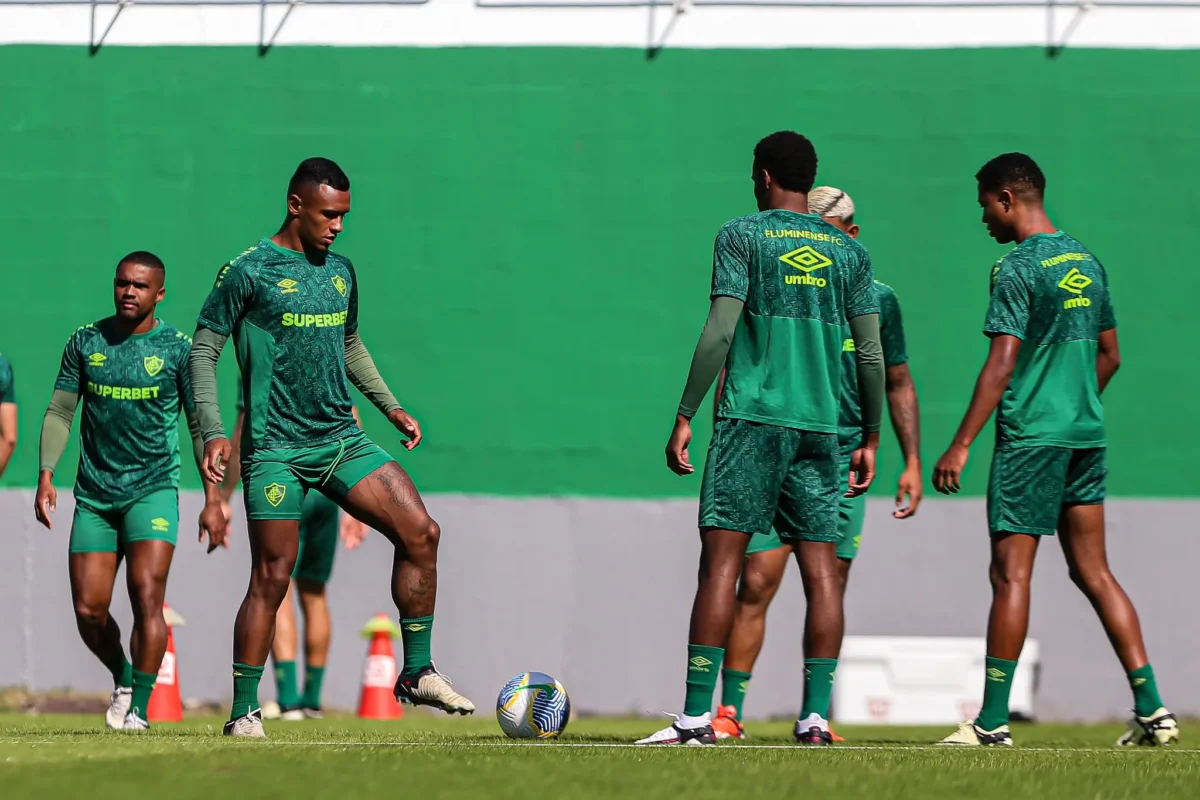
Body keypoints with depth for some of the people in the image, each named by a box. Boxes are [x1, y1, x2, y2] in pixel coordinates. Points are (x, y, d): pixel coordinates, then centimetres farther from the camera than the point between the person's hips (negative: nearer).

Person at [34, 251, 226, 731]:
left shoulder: (177, 349, -2)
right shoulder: (86, 342, 5)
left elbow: (200, 425, 1)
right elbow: (60, 413, 9)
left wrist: (213, 499, -3)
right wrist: (46, 476, -4)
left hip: (153, 489, -3)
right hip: (94, 494, 3)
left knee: (146, 594, -19)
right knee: (88, 611, 1)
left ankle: (138, 708, -12)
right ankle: (123, 679, 29)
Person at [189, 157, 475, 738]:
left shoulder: (340, 272, 13)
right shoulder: (248, 271, -6)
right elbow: (204, 349, -4)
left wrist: (390, 406, 20)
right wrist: (213, 432, -14)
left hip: (342, 442, 6)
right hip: (275, 450, -6)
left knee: (420, 533, -7)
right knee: (272, 577, -6)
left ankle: (418, 673, 1)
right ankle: (243, 711, 2)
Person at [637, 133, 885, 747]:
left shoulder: (742, 237, 0)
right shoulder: (848, 252, 12)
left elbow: (719, 332, -9)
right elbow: (871, 355, 9)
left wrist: (684, 417, -7)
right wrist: (871, 440, 16)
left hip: (752, 419, -4)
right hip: (820, 423, 4)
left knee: (721, 559, -5)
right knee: (820, 569, 5)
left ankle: (697, 715, -11)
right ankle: (816, 715, -1)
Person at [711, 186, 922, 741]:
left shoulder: (876, 300, 9)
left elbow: (897, 384, 15)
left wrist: (912, 461, 8)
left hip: (843, 464, 2)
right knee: (755, 585, -9)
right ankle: (729, 712, -6)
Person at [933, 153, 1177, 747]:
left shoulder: (1018, 269, -11)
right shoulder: (1086, 262, 13)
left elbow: (1001, 366, -17)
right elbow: (1109, 355, 19)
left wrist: (960, 446, -17)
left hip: (1029, 437, -7)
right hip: (1086, 433, 7)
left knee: (1010, 572, -4)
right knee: (1093, 571, 9)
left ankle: (992, 719, -3)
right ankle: (1152, 710, 2)